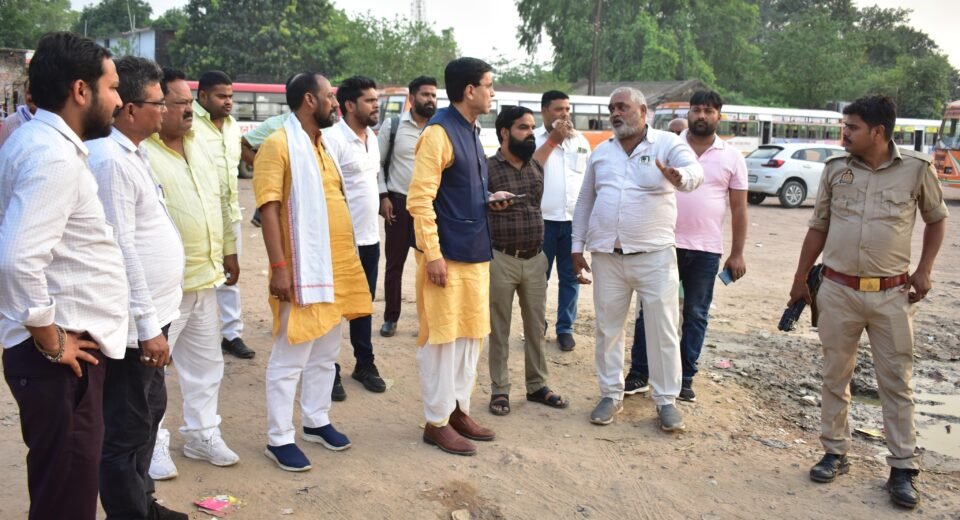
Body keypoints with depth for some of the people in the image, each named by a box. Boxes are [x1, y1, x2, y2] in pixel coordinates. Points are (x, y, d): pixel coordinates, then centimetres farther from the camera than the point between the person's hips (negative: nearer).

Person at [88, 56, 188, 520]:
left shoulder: (130, 153, 11)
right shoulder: (109, 159, -20)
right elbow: (121, 250, -22)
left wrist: (154, 318, 17)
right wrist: (147, 326, -19)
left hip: (152, 312, 10)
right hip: (134, 323, -10)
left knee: (149, 412, 22)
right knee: (126, 428, 4)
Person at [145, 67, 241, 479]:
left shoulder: (198, 147, 12)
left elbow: (220, 203, 19)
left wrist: (228, 251, 18)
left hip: (205, 277, 8)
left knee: (206, 363, 17)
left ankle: (203, 434, 31)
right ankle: (153, 445, 20)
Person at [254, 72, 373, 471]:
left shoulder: (321, 145, 15)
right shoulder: (278, 145, -11)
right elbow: (268, 209, -17)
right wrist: (279, 267, -22)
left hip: (335, 268, 8)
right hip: (302, 272, -8)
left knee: (325, 354, 17)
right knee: (290, 358, 1)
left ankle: (316, 421, 32)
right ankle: (279, 439, 13)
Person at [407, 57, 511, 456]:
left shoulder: (470, 130, 14)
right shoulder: (439, 132, -14)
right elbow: (420, 199, -19)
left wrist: (488, 200, 6)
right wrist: (432, 253, -22)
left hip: (474, 252, 9)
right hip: (447, 254, -9)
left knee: (470, 334, 15)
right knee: (442, 337, 1)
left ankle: (458, 409, 27)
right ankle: (437, 422, 13)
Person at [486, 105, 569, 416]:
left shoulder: (536, 167, 10)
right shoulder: (487, 168, -8)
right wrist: (491, 203, -22)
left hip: (535, 259, 5)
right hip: (501, 259, -5)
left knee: (536, 326, 12)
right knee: (500, 329, 5)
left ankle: (537, 386, 25)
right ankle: (500, 390, 16)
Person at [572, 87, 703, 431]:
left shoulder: (667, 144, -3)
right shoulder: (601, 152, 11)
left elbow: (695, 170, -22)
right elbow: (585, 202, 15)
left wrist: (679, 177, -46)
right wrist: (577, 247, 11)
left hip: (654, 256, -3)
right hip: (607, 256, 4)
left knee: (663, 330, 3)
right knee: (608, 329, 10)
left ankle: (666, 399, 17)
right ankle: (611, 394, 24)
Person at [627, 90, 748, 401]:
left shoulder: (731, 157, 4)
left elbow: (739, 208, 6)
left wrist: (737, 254, 2)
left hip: (707, 250, 1)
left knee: (696, 315, 8)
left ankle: (684, 378, 19)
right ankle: (638, 375, 13)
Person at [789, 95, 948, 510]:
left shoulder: (917, 169, -5)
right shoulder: (835, 168, 1)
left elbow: (937, 219, 11)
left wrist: (924, 269, 1)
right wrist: (800, 280, 12)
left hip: (891, 294, -2)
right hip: (837, 290, 2)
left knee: (896, 382, 4)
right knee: (835, 376, 10)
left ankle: (903, 468, 14)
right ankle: (835, 452, 23)